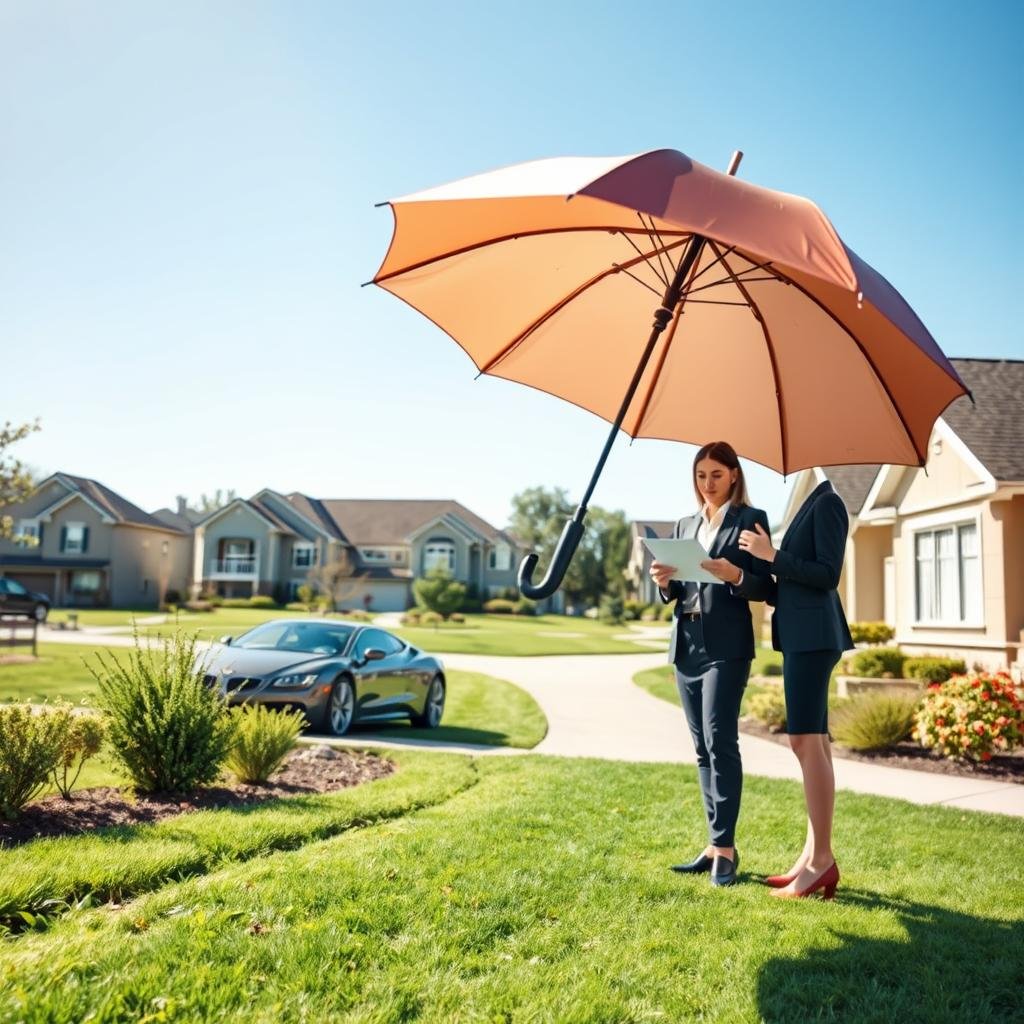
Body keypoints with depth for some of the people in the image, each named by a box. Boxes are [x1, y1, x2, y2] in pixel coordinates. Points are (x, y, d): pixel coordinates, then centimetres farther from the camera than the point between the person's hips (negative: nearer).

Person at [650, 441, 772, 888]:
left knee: (720, 740, -11)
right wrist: (664, 581, -5)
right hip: (687, 643, 6)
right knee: (703, 747, 8)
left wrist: (734, 575, -24)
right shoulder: (685, 524, 17)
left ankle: (725, 847, -5)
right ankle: (716, 845, 15)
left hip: (726, 644, -6)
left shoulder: (751, 519, 1)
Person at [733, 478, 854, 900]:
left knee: (806, 740, -11)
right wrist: (740, 579, 6)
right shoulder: (806, 508, 19)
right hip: (801, 635, 10)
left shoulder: (827, 503, -7)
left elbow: (828, 575, -15)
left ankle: (822, 859, -7)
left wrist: (771, 556, -12)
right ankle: (813, 856, 12)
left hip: (813, 635, -10)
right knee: (813, 742, 8)